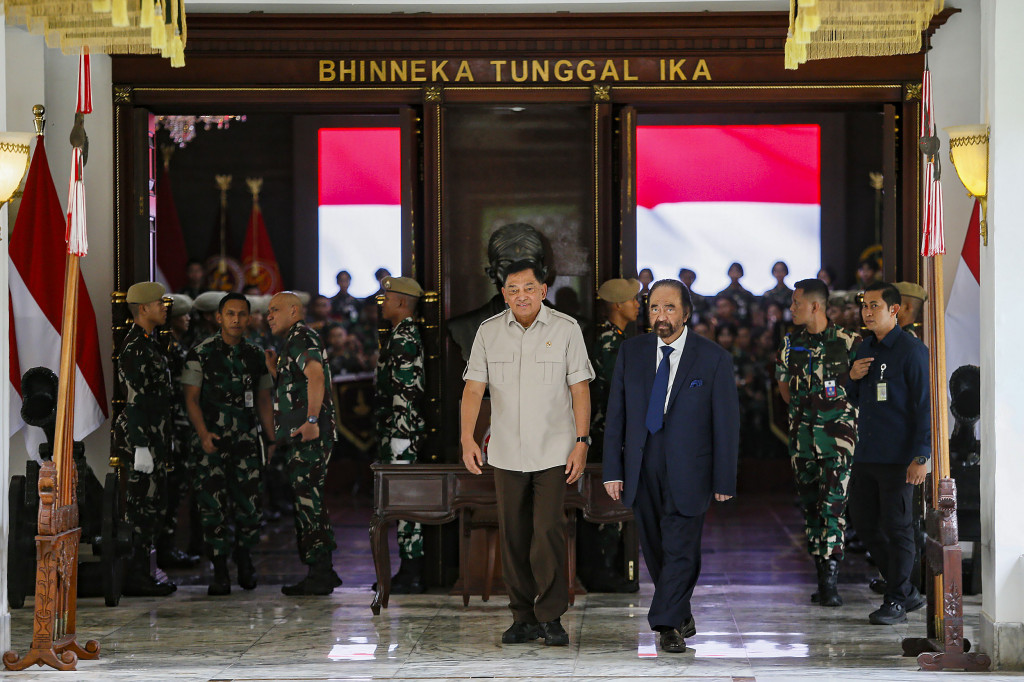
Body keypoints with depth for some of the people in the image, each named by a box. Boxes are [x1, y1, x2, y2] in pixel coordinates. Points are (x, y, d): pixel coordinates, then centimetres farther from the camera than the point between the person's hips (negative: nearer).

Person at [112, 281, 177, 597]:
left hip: (155, 437, 10)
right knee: (144, 507, -7)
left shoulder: (149, 343, 17)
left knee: (152, 506, 12)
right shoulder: (135, 347, -15)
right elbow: (134, 401, -20)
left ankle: (141, 574, 17)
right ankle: (136, 578, -4)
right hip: (143, 439, -10)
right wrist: (141, 447, -23)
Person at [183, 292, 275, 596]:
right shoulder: (201, 354, 0)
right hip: (213, 441, -2)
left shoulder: (256, 355, 11)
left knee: (249, 502, -3)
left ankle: (244, 557, 21)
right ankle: (219, 572, 2)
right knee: (213, 503, -5)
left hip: (247, 439, 3)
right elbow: (191, 398, -2)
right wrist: (203, 434, -14)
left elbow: (264, 400, 17)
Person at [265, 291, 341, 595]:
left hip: (308, 435, -11)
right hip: (300, 436, 11)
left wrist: (311, 419, -32)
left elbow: (316, 376, -25)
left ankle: (319, 575, -11)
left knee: (306, 499, -11)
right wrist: (274, 368, 17)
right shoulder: (293, 342, 24)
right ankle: (323, 572, 17)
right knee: (310, 500, 12)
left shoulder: (301, 337, -8)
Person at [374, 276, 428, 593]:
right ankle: (411, 570, 16)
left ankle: (411, 575, -8)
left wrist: (400, 436, -22)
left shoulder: (404, 338, -15)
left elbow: (406, 391, -20)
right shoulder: (403, 335, 18)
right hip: (398, 432, 11)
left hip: (401, 433, -11)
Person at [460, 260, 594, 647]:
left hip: (553, 452, -3)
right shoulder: (489, 332, 4)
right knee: (513, 536, 5)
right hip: (506, 453, 3)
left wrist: (581, 442, -8)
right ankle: (523, 618, 14)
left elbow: (579, 389, -1)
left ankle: (551, 617, -1)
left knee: (548, 532, -10)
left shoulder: (566, 329, -1)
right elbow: (474, 387, 1)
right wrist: (467, 438, -11)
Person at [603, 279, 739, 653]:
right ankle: (681, 617, 25)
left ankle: (668, 625, 0)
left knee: (680, 549, -6)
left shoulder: (713, 358, -4)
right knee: (655, 550, 10)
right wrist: (613, 469, 0)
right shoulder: (631, 351, 4)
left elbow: (726, 423, -2)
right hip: (641, 469, 3)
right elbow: (616, 415, 6)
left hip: (687, 471, -3)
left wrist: (724, 480, -4)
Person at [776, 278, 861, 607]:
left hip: (837, 432, -5)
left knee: (833, 504, -13)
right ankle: (823, 577, 15)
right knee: (810, 505, 7)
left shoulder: (847, 342, -6)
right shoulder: (791, 343, 9)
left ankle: (830, 580, -13)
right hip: (802, 432, 5)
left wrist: (837, 407, -3)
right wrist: (805, 408, 12)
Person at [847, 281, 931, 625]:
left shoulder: (911, 350, -9)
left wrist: (922, 456, -18)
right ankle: (907, 593, 22)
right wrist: (852, 377, 0)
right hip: (866, 454, 8)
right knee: (867, 525, 10)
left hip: (898, 457, -8)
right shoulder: (865, 349, 14)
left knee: (897, 528, -1)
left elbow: (925, 404, -12)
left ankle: (896, 601, 9)